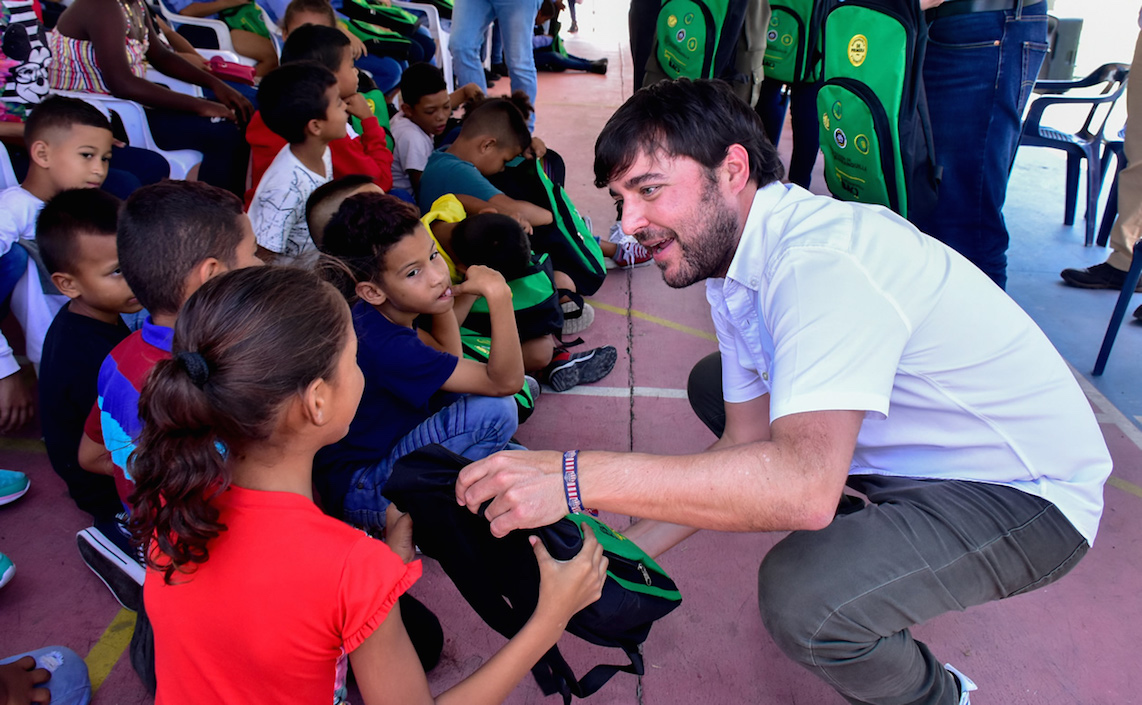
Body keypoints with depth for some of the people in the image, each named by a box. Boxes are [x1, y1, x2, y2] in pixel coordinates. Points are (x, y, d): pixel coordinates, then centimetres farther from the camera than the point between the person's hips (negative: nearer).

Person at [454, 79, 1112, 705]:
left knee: (800, 595, -32)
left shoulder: (820, 260, -31)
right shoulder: (729, 261, -1)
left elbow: (803, 482, -43)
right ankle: (849, 542, 22)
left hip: (1029, 490, -8)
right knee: (713, 383, 11)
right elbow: (749, 440, 2)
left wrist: (577, 476, -42)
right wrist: (626, 551, -3)